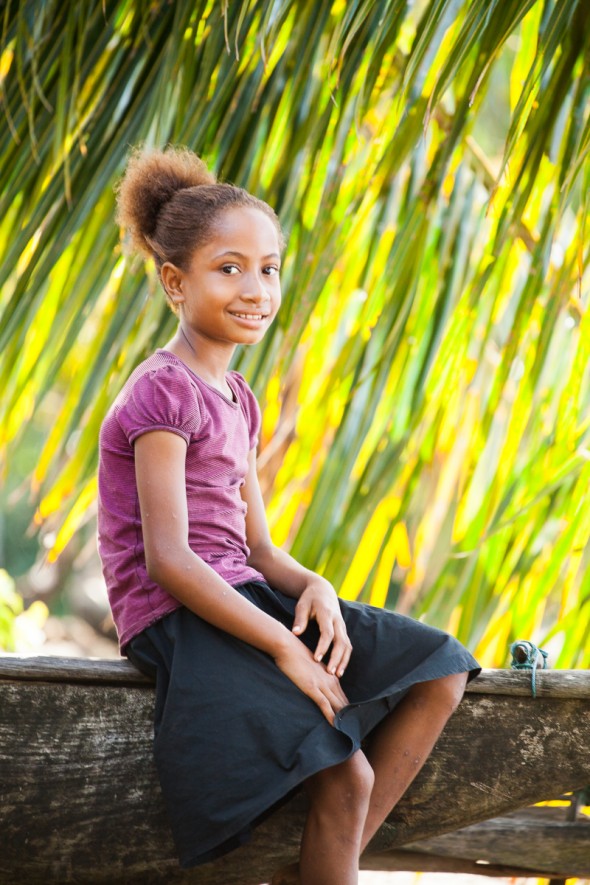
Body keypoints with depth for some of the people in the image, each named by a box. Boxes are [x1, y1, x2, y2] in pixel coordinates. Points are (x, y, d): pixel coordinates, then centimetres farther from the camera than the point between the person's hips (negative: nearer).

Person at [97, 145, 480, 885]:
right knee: (346, 774, -24)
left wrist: (314, 589, -7)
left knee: (439, 673, 1)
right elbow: (167, 560, -19)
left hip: (241, 600, 9)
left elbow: (256, 550, 15)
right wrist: (284, 646, -20)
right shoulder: (164, 393, -11)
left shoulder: (237, 401, 18)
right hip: (176, 622, -9)